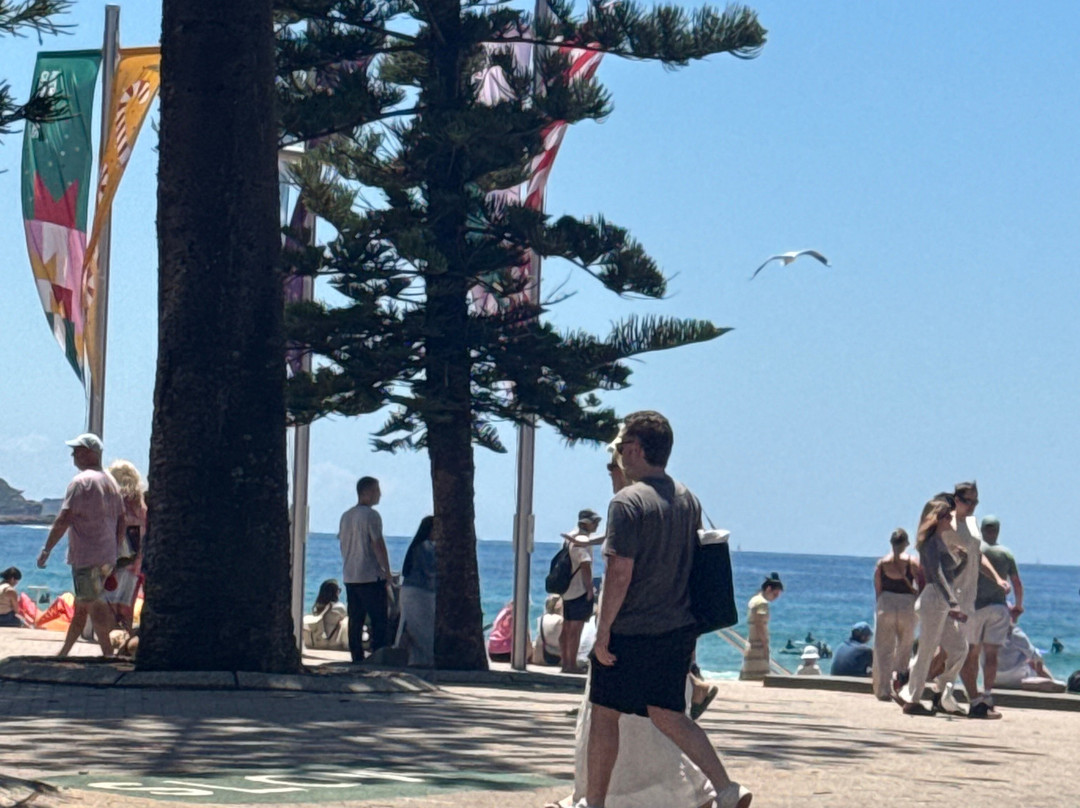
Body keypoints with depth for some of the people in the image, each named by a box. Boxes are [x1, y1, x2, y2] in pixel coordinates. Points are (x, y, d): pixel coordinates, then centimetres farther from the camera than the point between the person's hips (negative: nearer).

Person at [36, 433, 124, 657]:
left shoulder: (81, 481, -11)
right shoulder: (110, 482, 15)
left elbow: (64, 519, -17)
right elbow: (122, 522, 17)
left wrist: (46, 549, -13)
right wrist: (114, 551, 23)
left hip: (86, 555, -9)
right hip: (107, 558, 9)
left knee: (91, 604, -6)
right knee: (81, 605, 14)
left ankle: (108, 653, -8)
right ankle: (64, 652, 20)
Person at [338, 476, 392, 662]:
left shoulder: (346, 516, 13)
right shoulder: (371, 515, -11)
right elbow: (378, 545, -13)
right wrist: (387, 573, -8)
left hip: (350, 577, 7)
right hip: (371, 577, -7)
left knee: (355, 621, 7)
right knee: (380, 621, -4)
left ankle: (357, 658, 6)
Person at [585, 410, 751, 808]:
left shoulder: (628, 502, -15)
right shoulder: (688, 500, 9)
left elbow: (620, 572, -18)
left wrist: (603, 630, -13)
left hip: (631, 630, -7)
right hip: (679, 629, 7)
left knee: (604, 715, 7)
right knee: (667, 714, 12)